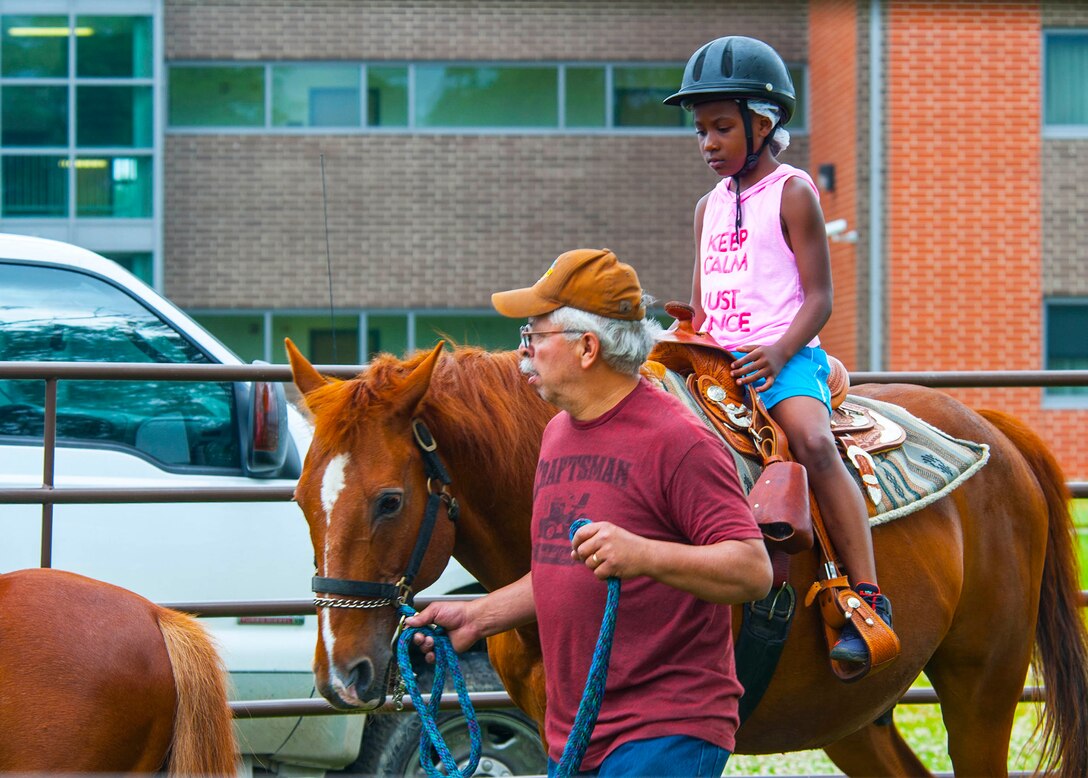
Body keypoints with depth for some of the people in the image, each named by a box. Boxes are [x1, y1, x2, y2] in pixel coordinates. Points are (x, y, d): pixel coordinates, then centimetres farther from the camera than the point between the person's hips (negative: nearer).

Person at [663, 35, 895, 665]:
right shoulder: (710, 207, 20)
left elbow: (819, 297, -6)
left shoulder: (792, 192, 0)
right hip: (718, 362, 8)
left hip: (786, 357, -8)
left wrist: (780, 352, -22)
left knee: (813, 442, -32)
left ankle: (868, 601, -36)